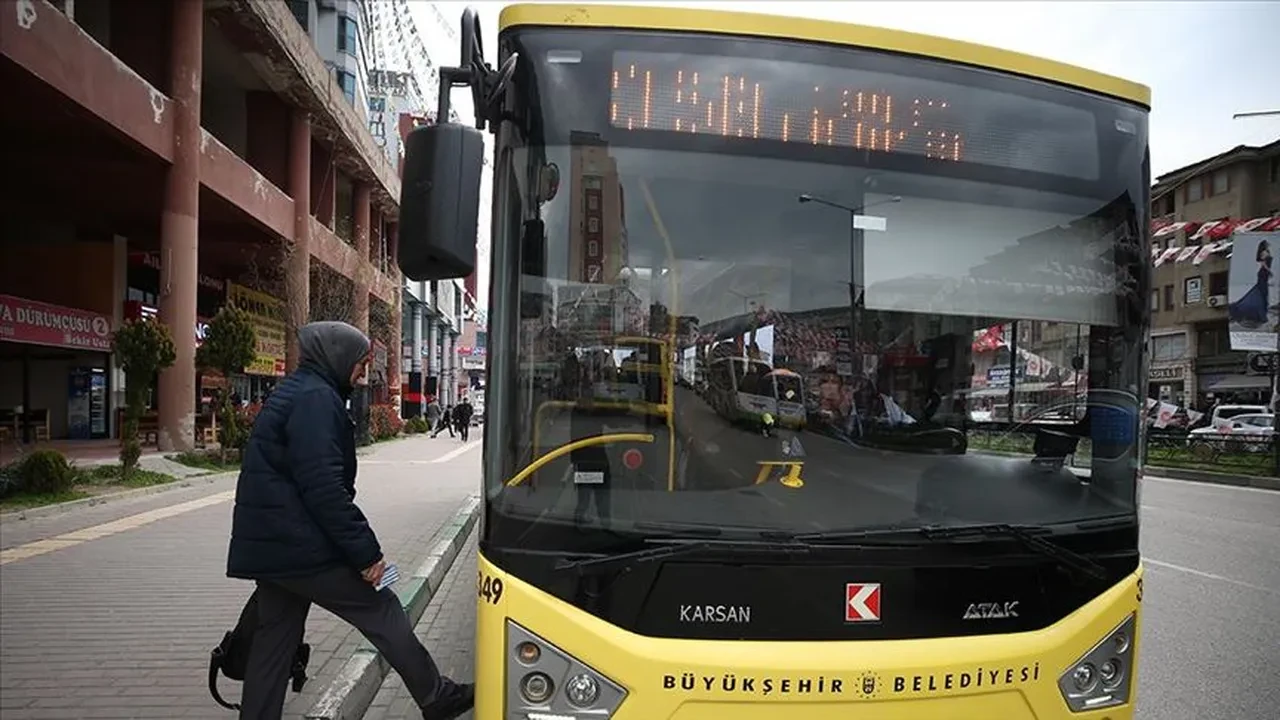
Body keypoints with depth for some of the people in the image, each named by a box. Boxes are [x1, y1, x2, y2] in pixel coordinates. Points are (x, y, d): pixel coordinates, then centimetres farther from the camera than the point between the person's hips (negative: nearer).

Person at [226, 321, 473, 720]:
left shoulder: (293, 392, 17)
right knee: (382, 611, 0)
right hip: (300, 546, -10)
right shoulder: (315, 397, -16)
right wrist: (366, 551, -20)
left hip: (269, 546, 10)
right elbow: (324, 487, -24)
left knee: (274, 638, 16)